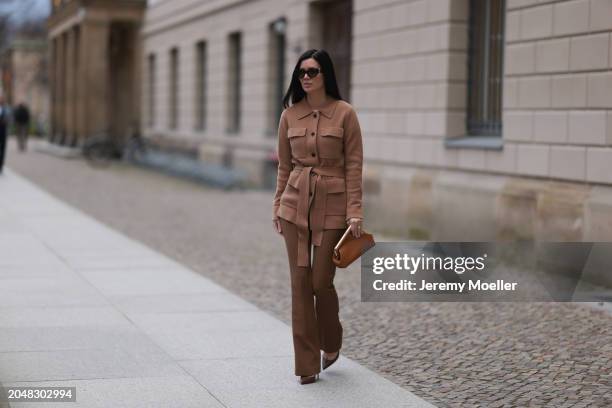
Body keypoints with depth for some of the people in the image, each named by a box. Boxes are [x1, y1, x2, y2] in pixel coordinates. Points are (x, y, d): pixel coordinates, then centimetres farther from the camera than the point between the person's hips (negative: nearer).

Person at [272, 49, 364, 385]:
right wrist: (277, 205, 9)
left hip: (332, 206, -3)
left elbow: (353, 165, -5)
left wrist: (354, 212, -10)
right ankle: (307, 364, 9)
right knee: (300, 282, 1)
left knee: (321, 282, -1)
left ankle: (331, 345, 30)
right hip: (295, 204, 3)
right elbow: (284, 165, 11)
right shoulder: (290, 115, 5)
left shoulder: (344, 113, -5)